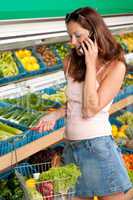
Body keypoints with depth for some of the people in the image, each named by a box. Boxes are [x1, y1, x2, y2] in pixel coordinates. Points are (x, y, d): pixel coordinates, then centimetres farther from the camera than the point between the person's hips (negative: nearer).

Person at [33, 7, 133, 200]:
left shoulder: (115, 66, -8)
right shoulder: (72, 62, 7)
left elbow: (91, 109, -16)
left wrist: (90, 65, -14)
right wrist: (55, 115, 2)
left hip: (97, 145, -5)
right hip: (71, 147, 5)